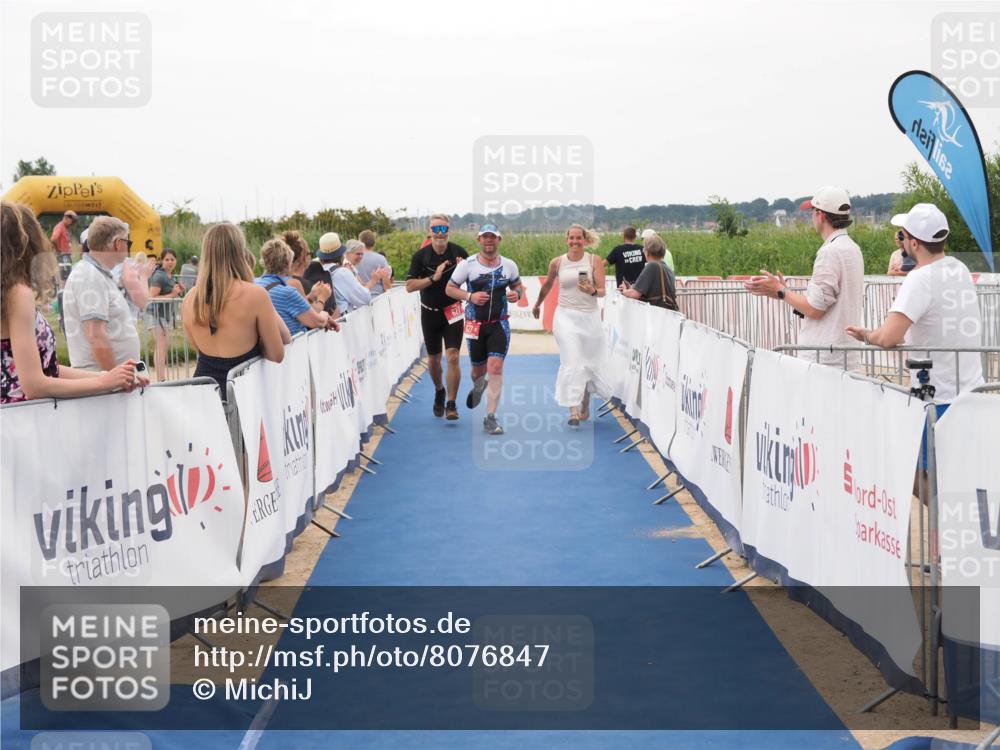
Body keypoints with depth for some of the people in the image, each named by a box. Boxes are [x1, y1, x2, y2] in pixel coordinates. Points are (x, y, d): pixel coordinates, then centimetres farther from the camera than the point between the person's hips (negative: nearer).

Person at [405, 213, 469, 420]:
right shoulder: (421, 255, -8)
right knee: (433, 359, 13)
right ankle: (439, 391, 42)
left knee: (453, 357, -13)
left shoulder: (459, 252, -6)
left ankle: (451, 404, -6)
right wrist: (433, 278, -24)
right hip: (430, 312, 1)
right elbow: (409, 286, -12)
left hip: (453, 311, -1)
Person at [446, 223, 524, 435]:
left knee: (496, 367, -15)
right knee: (478, 369, 12)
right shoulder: (467, 265, -5)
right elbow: (449, 289, -1)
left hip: (499, 324, 0)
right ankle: (478, 385, 53)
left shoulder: (509, 265, 1)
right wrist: (470, 296, -18)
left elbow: (517, 285, 17)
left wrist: (517, 294, -7)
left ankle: (490, 418, -8)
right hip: (475, 324, 0)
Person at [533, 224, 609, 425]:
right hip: (566, 316, -1)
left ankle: (585, 405, 33)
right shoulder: (557, 262, 1)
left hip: (589, 316, 1)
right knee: (572, 362, -13)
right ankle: (573, 410, -16)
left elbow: (602, 291, -6)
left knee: (587, 363, 11)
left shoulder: (594, 260, -3)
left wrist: (592, 291, -28)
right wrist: (538, 304, 32)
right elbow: (547, 285, 19)